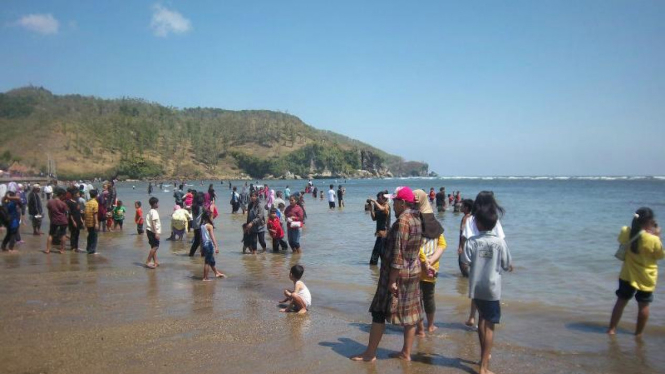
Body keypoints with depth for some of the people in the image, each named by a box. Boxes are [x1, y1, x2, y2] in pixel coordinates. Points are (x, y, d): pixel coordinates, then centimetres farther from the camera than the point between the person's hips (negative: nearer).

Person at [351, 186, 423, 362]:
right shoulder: (416, 219, 8)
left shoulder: (402, 221, -20)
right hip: (414, 272, 9)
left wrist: (392, 281, -20)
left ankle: (370, 353, 9)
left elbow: (397, 254, -22)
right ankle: (406, 353, 21)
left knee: (379, 313, 1)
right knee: (410, 313, 12)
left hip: (398, 273, -9)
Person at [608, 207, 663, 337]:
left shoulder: (626, 232, -12)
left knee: (621, 301, 14)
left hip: (627, 275, 3)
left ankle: (612, 329, 18)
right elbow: (660, 256, -6)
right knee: (643, 306, 13)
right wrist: (657, 236, -3)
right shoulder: (654, 240, -23)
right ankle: (638, 333, 21)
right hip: (646, 278, -3)